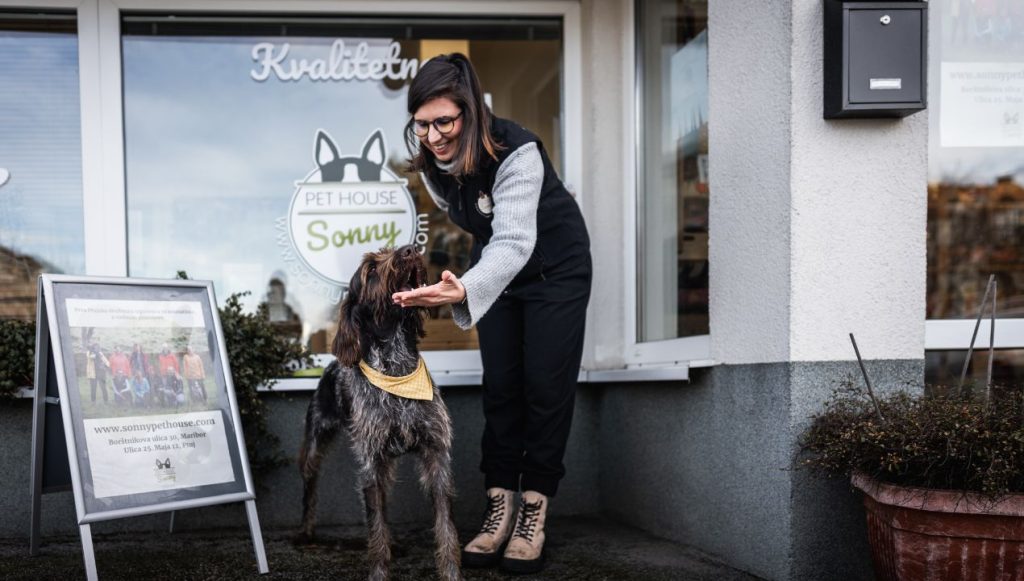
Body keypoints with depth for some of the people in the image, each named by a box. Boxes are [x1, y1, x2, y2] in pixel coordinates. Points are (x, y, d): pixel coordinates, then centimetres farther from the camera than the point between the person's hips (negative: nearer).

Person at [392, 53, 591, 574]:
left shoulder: (516, 153, -36)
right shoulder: (427, 158, -16)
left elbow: (515, 243, -46)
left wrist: (464, 291, -64)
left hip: (554, 268, -5)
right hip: (496, 266, 5)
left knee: (545, 385, -5)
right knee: (499, 384, 1)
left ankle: (534, 509, 2)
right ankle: (500, 504, 5)